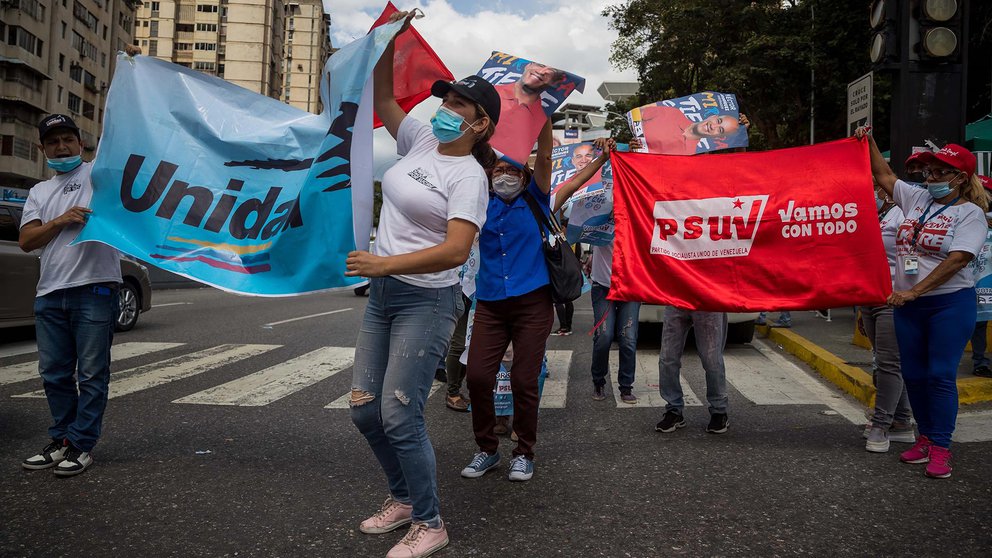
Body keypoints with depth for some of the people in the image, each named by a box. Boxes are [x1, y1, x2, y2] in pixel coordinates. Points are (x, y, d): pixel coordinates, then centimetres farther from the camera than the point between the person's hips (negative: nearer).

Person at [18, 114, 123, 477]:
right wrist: (61, 221, -6)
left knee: (92, 374, -1)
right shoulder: (39, 192, 19)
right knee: (54, 373, 12)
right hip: (49, 295, 6)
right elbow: (26, 241, 8)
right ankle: (62, 440, 24)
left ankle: (82, 445, 6)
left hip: (95, 290, -6)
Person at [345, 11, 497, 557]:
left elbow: (455, 251, -24)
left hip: (426, 301, -8)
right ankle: (404, 498, 31)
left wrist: (385, 264, -27)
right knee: (363, 408, 11)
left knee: (399, 416, -8)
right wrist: (388, 38, 3)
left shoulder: (469, 177, -14)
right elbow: (381, 96, 15)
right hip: (383, 293, 8)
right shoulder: (421, 140, 7)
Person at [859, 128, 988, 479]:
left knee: (940, 375, -6)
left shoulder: (969, 213, -8)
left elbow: (957, 260, -18)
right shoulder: (917, 198, 10)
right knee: (914, 375, 9)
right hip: (908, 304, 6)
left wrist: (914, 291, -23)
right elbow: (884, 176, 23)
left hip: (950, 304, -6)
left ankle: (940, 448, 3)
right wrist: (869, 142, 15)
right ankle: (925, 438, 23)